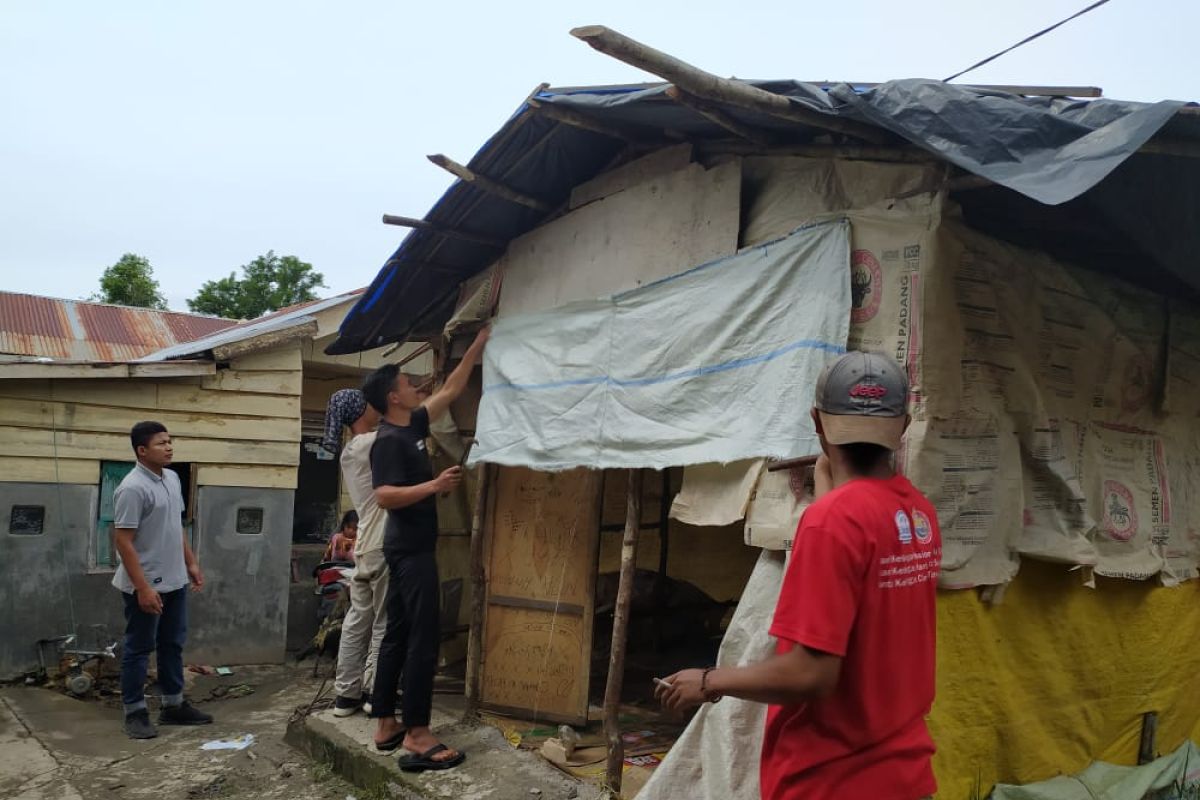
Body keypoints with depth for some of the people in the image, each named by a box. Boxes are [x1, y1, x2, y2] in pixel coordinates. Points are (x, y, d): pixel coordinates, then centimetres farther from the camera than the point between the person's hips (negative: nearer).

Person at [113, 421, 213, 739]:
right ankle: (135, 713, 15)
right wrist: (142, 587, -24)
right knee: (139, 649, 4)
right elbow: (123, 540, -21)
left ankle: (173, 705, 26)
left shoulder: (172, 478, 7)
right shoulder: (133, 488, -20)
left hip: (174, 581, 8)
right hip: (147, 585, -8)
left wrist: (191, 563, 17)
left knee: (173, 645, 15)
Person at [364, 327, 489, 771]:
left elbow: (450, 389, 18)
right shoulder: (389, 440, -15)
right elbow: (384, 496, -25)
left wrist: (479, 344, 18)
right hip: (411, 550, -10)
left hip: (412, 548, 10)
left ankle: (387, 726, 17)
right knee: (424, 638, -9)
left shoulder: (413, 426, 12)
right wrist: (434, 486, -31)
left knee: (398, 636, 11)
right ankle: (417, 737, -6)